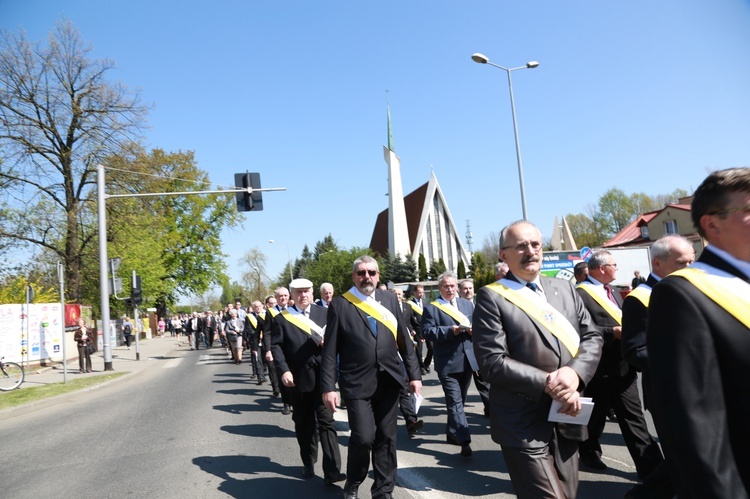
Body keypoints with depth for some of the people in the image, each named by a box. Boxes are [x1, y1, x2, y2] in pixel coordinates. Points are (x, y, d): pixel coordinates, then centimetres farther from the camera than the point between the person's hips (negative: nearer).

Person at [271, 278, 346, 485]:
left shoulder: (324, 313, 8)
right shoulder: (282, 318, 4)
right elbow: (276, 345, -3)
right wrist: (284, 370, -14)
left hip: (323, 376, 0)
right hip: (298, 378, 0)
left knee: (326, 421, -3)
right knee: (304, 424, 13)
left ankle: (332, 470, -2)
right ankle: (308, 464, 30)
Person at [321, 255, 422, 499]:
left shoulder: (389, 299, 7)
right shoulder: (340, 305, -3)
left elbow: (404, 339, 8)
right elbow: (330, 350, -4)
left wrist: (414, 373, 5)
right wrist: (328, 387, -8)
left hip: (389, 380, 3)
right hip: (357, 383, -3)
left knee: (386, 437, 9)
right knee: (363, 437, -6)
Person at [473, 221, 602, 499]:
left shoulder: (565, 289, 10)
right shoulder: (492, 297, -9)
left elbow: (592, 337, 7)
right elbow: (492, 362, -15)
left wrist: (575, 373, -12)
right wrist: (547, 383, -18)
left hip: (566, 420, 6)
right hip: (525, 426, -6)